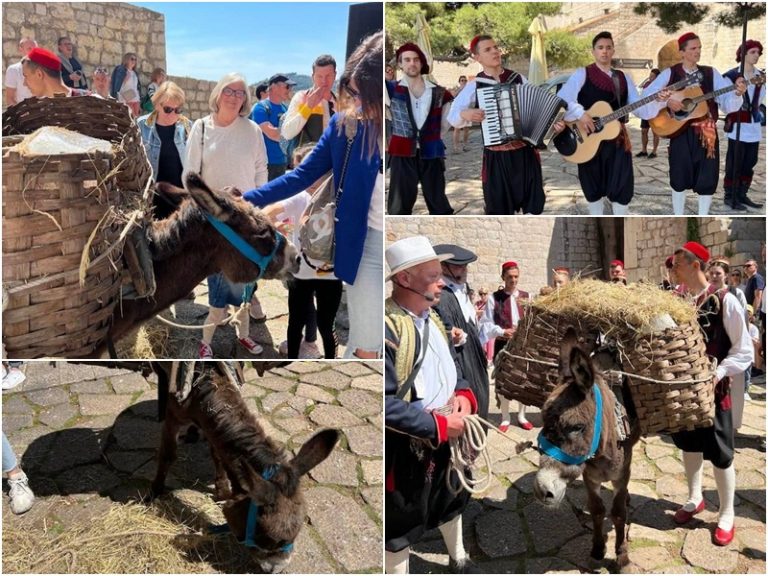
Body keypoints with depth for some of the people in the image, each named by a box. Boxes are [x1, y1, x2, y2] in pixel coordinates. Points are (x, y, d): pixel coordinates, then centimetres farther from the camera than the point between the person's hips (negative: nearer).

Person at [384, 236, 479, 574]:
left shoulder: (432, 318, 2)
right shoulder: (386, 328, -27)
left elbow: (452, 365, 14)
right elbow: (385, 403, -31)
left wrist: (464, 395, -7)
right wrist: (437, 425, -24)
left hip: (448, 435, 9)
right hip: (407, 448, -9)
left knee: (451, 500, 30)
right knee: (401, 522, 9)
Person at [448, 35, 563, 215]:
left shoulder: (518, 78, 5)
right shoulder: (474, 85, -1)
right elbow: (452, 117, 0)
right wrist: (465, 114, -21)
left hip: (525, 150, 2)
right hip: (496, 155, -2)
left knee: (532, 199, 8)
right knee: (498, 203, 5)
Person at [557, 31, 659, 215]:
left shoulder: (623, 78, 14)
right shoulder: (582, 74, 0)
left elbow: (639, 108, 10)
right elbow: (561, 100, -14)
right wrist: (580, 113, -26)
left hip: (617, 138, 3)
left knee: (622, 188, -1)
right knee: (594, 188, 7)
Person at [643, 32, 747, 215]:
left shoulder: (711, 73, 7)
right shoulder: (670, 73, 2)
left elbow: (727, 103, -1)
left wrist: (737, 93, -22)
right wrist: (667, 101, -22)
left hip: (706, 133, 2)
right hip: (680, 132, -2)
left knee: (707, 178, 2)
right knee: (679, 177, 5)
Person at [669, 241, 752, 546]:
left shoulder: (725, 301, -15)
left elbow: (744, 351, -12)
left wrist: (718, 374, -23)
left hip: (713, 388, -5)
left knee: (720, 453, 6)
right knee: (689, 444, 18)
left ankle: (726, 515, 23)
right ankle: (695, 498, 38)